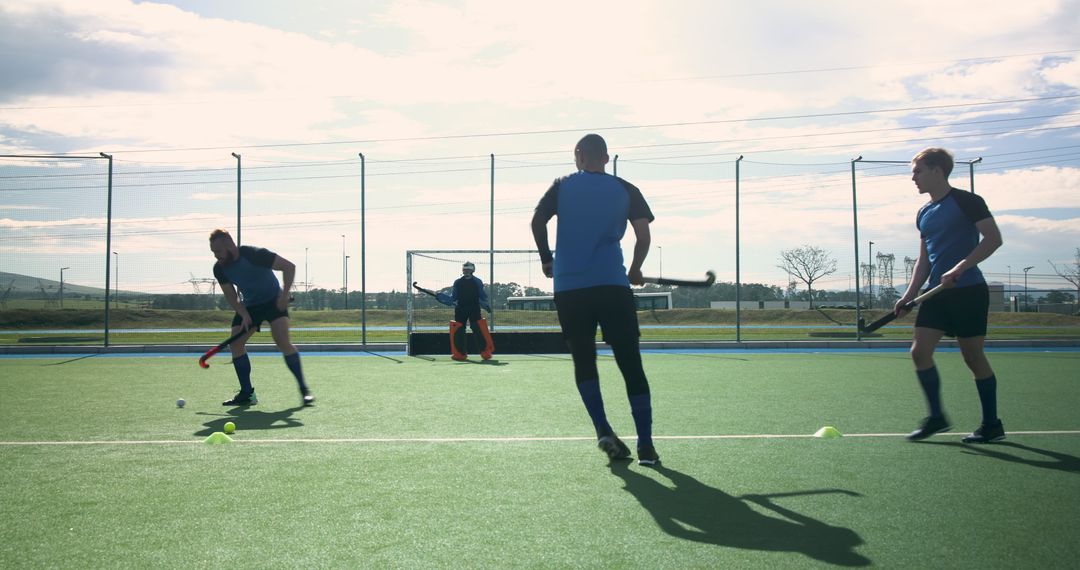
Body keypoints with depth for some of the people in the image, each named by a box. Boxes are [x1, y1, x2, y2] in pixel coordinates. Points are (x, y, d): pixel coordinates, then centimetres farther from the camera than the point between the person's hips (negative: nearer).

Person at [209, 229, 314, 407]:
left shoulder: (254, 254, -26)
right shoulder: (219, 269, -9)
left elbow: (289, 267, -22)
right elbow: (231, 295, -2)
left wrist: (284, 295, -26)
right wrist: (244, 314, -19)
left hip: (274, 301, -6)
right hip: (249, 305, 6)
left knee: (282, 341, -24)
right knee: (235, 343, -8)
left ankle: (304, 390, -18)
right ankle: (247, 394, 2)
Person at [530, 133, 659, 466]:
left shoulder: (562, 187, 9)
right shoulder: (626, 190, 9)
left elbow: (537, 221, -2)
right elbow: (643, 236, 3)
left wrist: (547, 259, 11)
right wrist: (635, 270, 18)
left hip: (569, 288, 1)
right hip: (613, 285, 0)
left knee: (583, 361, 11)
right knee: (631, 365, 1)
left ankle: (603, 431, -4)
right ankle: (646, 446, 0)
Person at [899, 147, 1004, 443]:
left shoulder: (967, 201, -7)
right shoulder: (924, 213, 15)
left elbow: (993, 239, -14)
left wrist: (960, 268, -24)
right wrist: (909, 294, 10)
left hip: (968, 291, -7)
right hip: (937, 294, 7)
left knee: (973, 356, -1)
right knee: (920, 351, -2)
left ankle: (992, 424, 13)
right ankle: (936, 417, 10)